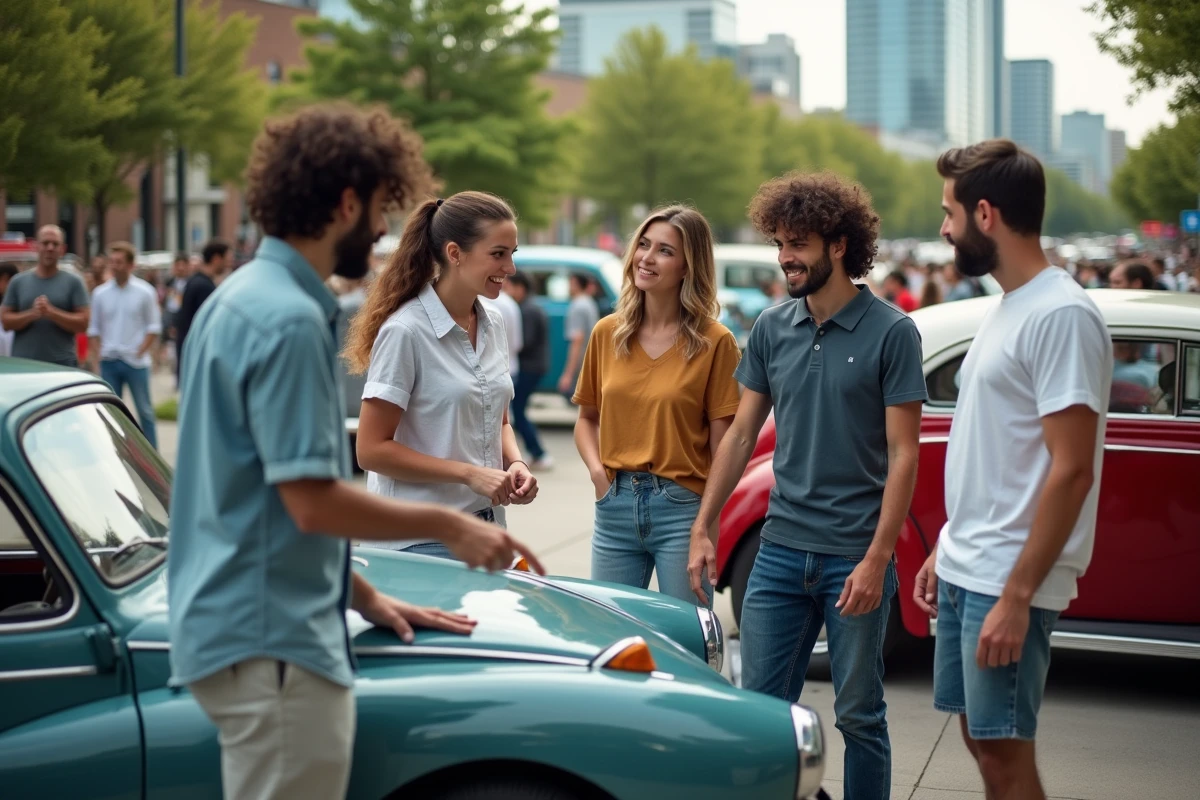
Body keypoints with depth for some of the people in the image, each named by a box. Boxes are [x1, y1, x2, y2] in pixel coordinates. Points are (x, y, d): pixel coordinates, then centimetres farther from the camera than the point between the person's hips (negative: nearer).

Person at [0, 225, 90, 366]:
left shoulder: (73, 282, 4)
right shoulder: (18, 282, 10)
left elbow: (83, 323, -2)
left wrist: (52, 312, -14)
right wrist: (31, 314, -12)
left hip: (63, 364, -2)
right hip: (23, 363, 2)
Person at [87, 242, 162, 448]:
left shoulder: (144, 292, -2)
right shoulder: (100, 293, 6)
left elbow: (153, 327, -1)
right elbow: (93, 329, 10)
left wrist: (140, 352, -9)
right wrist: (97, 354, -2)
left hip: (135, 361, -3)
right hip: (109, 361, 3)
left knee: (144, 410, 4)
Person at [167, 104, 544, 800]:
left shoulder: (240, 298, 13)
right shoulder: (289, 320, -18)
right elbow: (314, 501, -21)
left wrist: (361, 593, 17)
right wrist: (446, 525, -10)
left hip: (245, 625, 10)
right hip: (273, 640, -10)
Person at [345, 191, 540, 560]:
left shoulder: (493, 325, 8)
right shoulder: (405, 331, -14)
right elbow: (371, 450, -15)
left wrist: (515, 463, -1)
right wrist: (469, 473, -19)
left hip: (486, 531, 7)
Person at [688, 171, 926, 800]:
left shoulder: (891, 332, -8)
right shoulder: (772, 329, 6)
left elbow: (903, 454, -10)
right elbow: (742, 433, 12)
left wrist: (876, 560, -15)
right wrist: (702, 528, 7)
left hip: (855, 556, -4)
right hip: (780, 551, 4)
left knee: (858, 714, 7)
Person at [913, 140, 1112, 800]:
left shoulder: (1061, 315, -17)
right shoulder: (1005, 308, 12)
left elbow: (1071, 470, -21)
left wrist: (1017, 595, -22)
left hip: (1008, 582, -9)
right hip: (966, 571, 9)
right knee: (979, 737, 14)